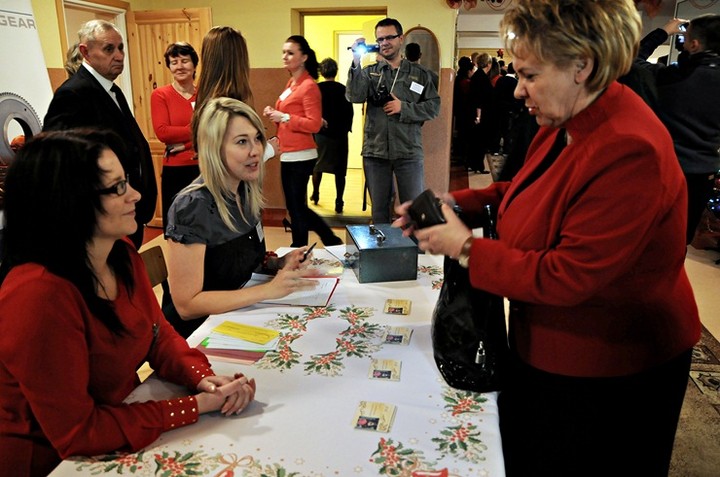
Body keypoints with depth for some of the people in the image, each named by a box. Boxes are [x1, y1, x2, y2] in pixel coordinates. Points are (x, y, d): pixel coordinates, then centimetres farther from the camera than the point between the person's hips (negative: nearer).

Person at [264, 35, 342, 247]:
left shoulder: (309, 86, -12)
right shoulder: (291, 83, 15)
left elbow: (314, 124, -18)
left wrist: (284, 118, -19)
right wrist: (275, 114, 8)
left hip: (300, 156, -10)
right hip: (288, 155, 10)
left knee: (296, 207, 0)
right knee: (295, 207, 14)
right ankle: (332, 241, 25)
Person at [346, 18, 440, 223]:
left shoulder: (419, 73, 6)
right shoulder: (369, 72, 8)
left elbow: (433, 107, 0)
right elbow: (355, 97, -9)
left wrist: (403, 108, -11)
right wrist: (356, 63, -17)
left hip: (409, 152, -1)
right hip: (375, 152, 1)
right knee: (379, 209, 11)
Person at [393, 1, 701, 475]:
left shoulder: (629, 152, -31)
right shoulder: (567, 124, -2)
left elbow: (566, 277, -30)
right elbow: (526, 191, 10)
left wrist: (467, 249, -21)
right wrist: (456, 203, -5)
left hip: (610, 376, -8)